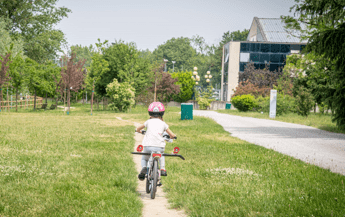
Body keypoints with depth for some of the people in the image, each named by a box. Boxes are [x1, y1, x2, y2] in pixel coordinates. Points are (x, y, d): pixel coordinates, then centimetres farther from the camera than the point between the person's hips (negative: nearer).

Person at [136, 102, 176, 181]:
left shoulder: (148, 122, 14)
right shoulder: (163, 123, 13)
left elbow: (138, 129, 27)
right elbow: (172, 135, 12)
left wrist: (141, 131, 50)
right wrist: (172, 136, 37)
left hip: (148, 146, -1)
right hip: (159, 147, 1)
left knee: (144, 159, 27)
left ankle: (144, 168, -4)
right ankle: (162, 169, 16)